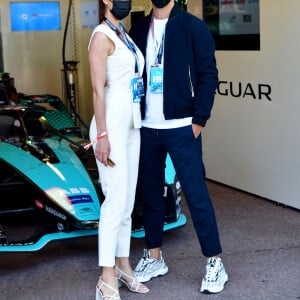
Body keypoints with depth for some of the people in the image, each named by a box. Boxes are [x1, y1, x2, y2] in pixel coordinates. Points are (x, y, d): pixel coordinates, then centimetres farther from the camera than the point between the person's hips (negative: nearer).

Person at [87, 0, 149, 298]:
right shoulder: (102, 36, -11)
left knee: (128, 200, 12)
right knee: (116, 200, -10)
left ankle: (123, 265, 22)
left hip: (131, 125, 9)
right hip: (112, 125, -9)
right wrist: (102, 136, -21)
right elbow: (98, 89, -17)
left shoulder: (124, 35, 15)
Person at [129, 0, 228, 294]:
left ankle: (214, 264, 7)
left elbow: (208, 74, -6)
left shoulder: (193, 26, -3)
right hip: (146, 128, 5)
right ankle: (153, 258, 26)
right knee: (149, 193, 11)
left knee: (196, 195, -4)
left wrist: (199, 120, -11)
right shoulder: (139, 30, 10)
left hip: (181, 128, -4)